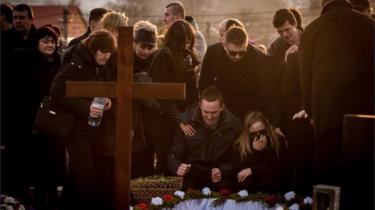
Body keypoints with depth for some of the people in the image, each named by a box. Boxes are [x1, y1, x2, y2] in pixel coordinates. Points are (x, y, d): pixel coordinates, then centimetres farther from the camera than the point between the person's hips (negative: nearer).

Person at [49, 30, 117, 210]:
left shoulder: (101, 67, 8)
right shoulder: (75, 65, -17)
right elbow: (57, 94, -22)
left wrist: (107, 99, -1)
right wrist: (85, 107, -28)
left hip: (97, 128, 8)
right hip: (77, 127, -8)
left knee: (108, 168, 7)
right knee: (85, 173, -12)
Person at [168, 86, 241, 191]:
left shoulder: (233, 124, -9)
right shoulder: (186, 120, -10)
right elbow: (175, 154, -4)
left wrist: (223, 171, -22)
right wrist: (178, 167, -28)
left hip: (222, 175, 0)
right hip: (194, 173, 0)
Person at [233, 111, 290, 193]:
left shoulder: (279, 141, -7)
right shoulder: (239, 144, -5)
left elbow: (281, 168, -13)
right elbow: (237, 170, -14)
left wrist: (252, 170, -18)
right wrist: (255, 151, -22)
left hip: (275, 184, -1)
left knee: (266, 180, -31)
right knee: (246, 180, -29)